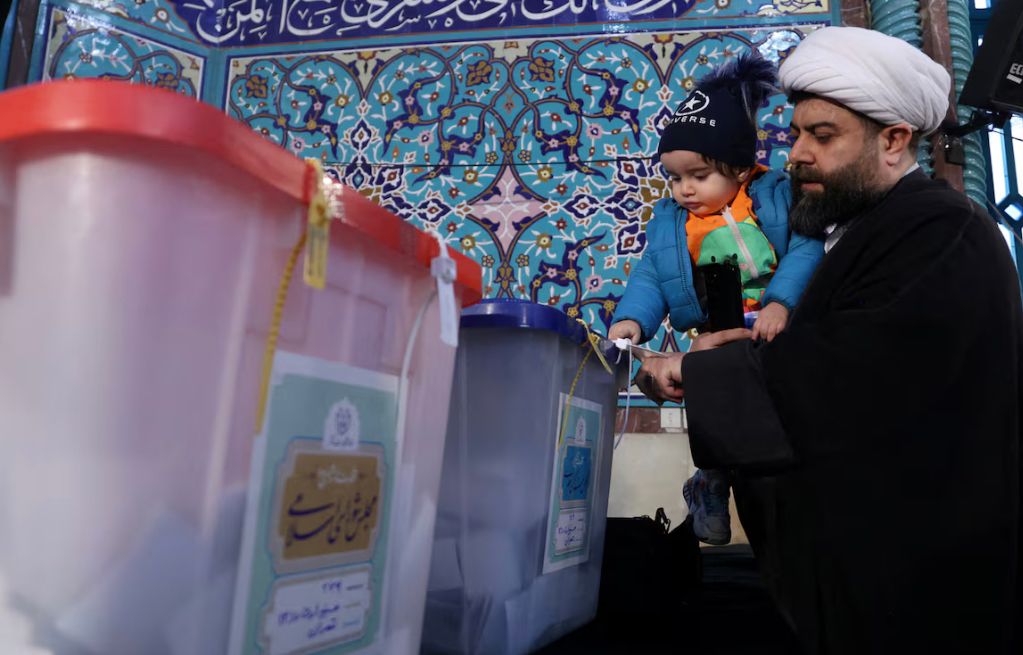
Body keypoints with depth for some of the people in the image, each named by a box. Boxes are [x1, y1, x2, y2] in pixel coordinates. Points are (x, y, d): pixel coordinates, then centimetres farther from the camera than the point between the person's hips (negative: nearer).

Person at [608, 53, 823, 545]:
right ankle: (711, 487, 32)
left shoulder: (776, 196, -5)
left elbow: (806, 250, -17)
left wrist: (780, 303, -31)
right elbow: (650, 279, -2)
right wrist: (632, 319, -22)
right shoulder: (669, 222, 4)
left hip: (786, 334, -1)